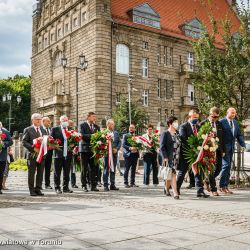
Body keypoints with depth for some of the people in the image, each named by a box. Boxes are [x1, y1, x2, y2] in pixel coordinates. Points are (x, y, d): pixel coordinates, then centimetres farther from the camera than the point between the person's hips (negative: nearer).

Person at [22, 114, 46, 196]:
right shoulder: (28, 130, 0)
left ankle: (38, 189, 14)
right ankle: (32, 190, 9)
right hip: (32, 155, -5)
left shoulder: (43, 130, 16)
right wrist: (33, 148, -17)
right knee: (31, 173, 2)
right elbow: (24, 142, -6)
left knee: (40, 173, 6)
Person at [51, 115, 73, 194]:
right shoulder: (55, 129, 4)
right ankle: (57, 188, 11)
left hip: (68, 154, 3)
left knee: (67, 172, 9)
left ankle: (65, 187, 18)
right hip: (59, 153, -3)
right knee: (57, 172, 3)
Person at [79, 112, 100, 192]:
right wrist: (92, 135, -20)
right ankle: (84, 185, 10)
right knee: (84, 169, 3)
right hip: (85, 149, -4)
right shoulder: (82, 125, 0)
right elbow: (82, 135, -13)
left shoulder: (96, 126, 15)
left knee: (94, 168, 3)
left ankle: (93, 185, 9)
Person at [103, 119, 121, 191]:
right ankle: (105, 185, 5)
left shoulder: (116, 133, 12)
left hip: (114, 153, 5)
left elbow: (119, 142, 9)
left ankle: (112, 185, 17)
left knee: (113, 169, 10)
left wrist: (116, 149, -4)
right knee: (106, 169, -1)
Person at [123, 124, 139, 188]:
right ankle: (126, 183, 5)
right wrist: (130, 148, -20)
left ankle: (132, 183, 15)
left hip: (135, 154, 3)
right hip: (128, 154, -3)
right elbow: (123, 145, -6)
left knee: (133, 170, 7)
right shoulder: (125, 136, 3)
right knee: (126, 170, -2)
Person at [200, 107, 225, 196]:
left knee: (218, 168, 7)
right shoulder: (203, 123, -4)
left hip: (218, 149, 5)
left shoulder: (219, 124, 11)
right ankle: (213, 189, 7)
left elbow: (222, 138, 14)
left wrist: (223, 150, 10)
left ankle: (208, 181, 30)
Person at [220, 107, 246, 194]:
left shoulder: (236, 123, 12)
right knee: (226, 165, -12)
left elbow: (239, 135, 14)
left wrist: (243, 144, -1)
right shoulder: (221, 122, -8)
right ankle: (222, 186, -3)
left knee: (228, 167, 8)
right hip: (224, 147, -6)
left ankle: (226, 186, 14)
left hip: (231, 148, 6)